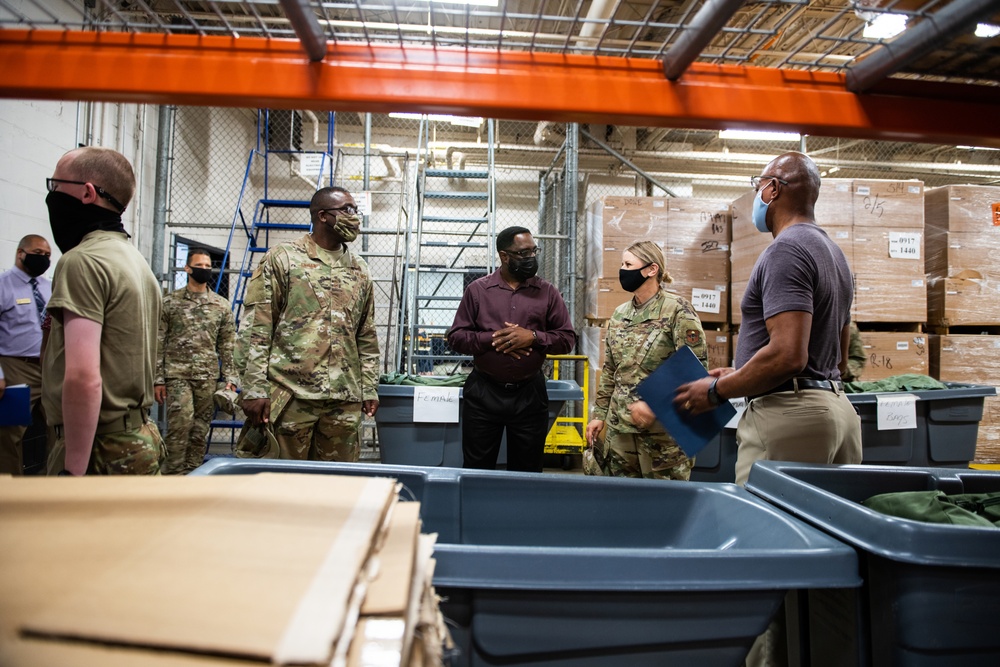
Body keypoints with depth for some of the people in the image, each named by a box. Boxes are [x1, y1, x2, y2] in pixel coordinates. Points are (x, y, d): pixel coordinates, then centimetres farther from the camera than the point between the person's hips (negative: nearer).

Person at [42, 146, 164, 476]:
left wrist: (74, 470, -19)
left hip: (99, 449, -9)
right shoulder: (135, 259, 14)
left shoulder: (82, 260, -15)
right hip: (142, 439, 9)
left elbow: (83, 377, -23)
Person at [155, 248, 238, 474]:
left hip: (208, 377, 2)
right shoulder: (170, 302, 3)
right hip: (177, 374, -2)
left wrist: (230, 378, 1)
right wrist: (158, 379, -2)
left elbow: (227, 346, 8)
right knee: (181, 422, -14)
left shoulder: (222, 305, 8)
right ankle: (174, 475, -2)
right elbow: (159, 344, 2)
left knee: (200, 429, 6)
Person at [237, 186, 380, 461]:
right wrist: (254, 389, -10)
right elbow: (256, 329, -4)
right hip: (290, 396, -4)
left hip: (345, 401, 4)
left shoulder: (359, 270, 15)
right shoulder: (282, 258, 1)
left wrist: (369, 387, 11)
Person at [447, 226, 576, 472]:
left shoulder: (548, 292, 3)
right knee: (477, 470, 11)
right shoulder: (477, 290, 1)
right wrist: (492, 339, -16)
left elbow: (567, 337, 2)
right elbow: (455, 337, -1)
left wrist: (533, 337, -15)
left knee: (527, 471, 13)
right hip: (483, 392, 0)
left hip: (530, 393, 1)